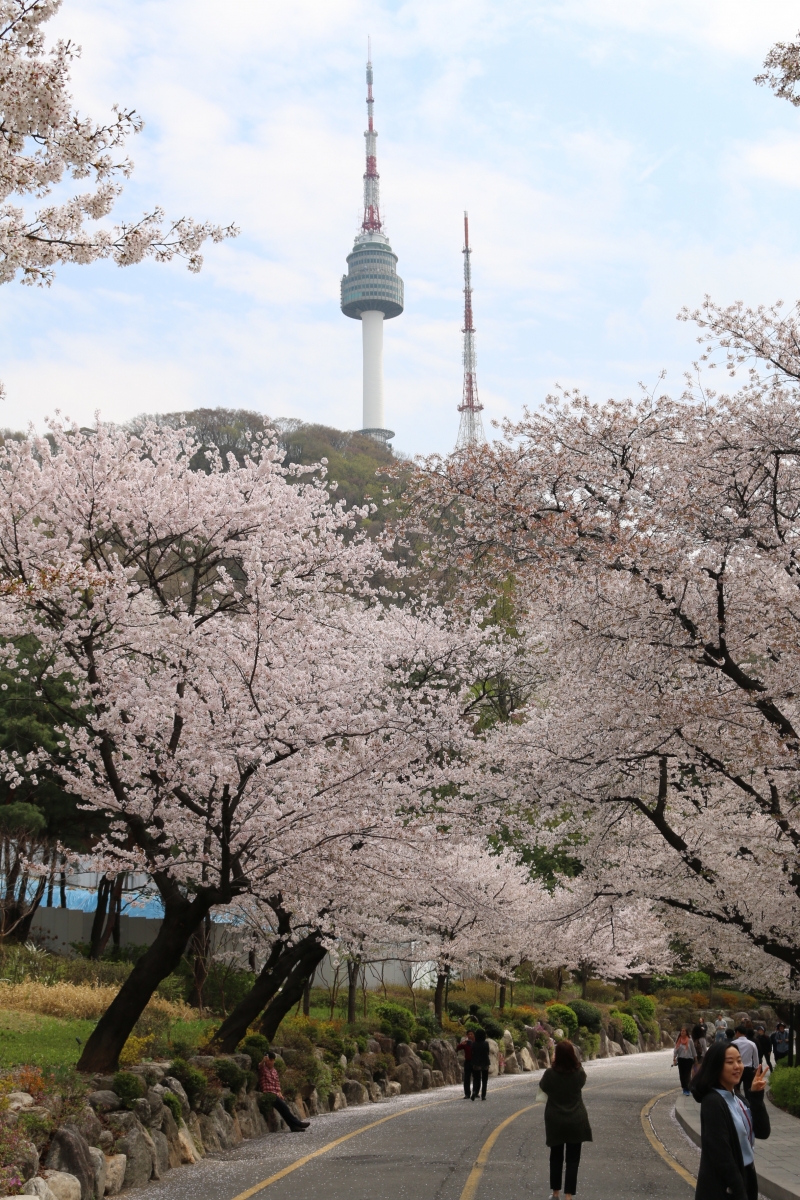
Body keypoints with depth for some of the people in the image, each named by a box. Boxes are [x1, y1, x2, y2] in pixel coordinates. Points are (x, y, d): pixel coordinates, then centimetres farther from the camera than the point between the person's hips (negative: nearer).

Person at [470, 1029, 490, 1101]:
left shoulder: (474, 1044, -6)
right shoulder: (486, 1044, -9)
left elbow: (472, 1054, -1)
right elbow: (487, 1053, 1)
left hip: (476, 1065, 1)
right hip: (485, 1065, -1)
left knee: (476, 1080, 9)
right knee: (484, 1081, 12)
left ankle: (475, 1092, -17)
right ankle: (483, 1096, 10)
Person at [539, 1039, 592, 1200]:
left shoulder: (550, 1073, -15)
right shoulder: (579, 1073, -12)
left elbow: (543, 1086, 6)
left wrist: (553, 1065, 7)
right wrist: (572, 1060, 16)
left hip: (555, 1122, 1)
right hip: (576, 1122, -1)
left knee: (556, 1157, 17)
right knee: (572, 1159, 6)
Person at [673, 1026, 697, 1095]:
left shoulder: (690, 1041, -2)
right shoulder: (678, 1040, 3)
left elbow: (693, 1050, 5)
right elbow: (675, 1050, 3)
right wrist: (674, 1059, -4)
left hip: (689, 1059, -3)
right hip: (681, 1059, 3)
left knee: (687, 1075, -7)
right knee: (682, 1074, 5)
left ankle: (686, 1089, -9)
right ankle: (685, 1088, 17)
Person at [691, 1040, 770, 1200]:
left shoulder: (737, 1100, 8)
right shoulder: (713, 1102, -20)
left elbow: (762, 1132, 2)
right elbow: (721, 1154, -22)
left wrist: (757, 1096, -7)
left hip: (744, 1178, 8)